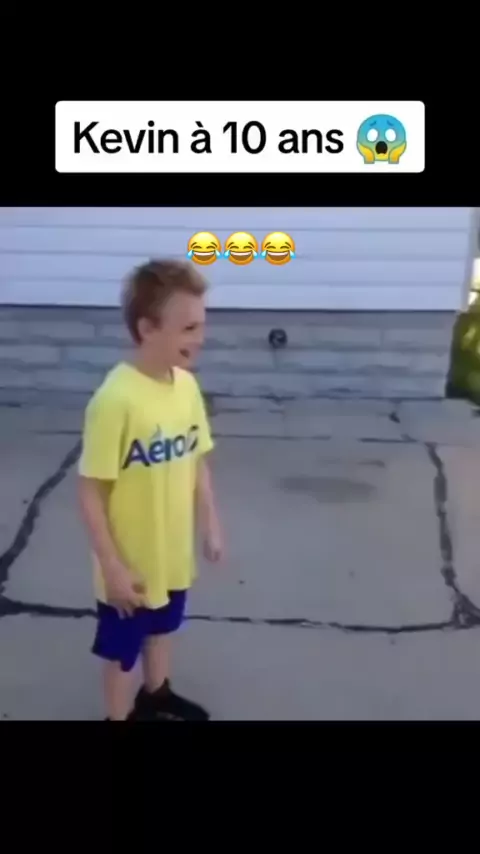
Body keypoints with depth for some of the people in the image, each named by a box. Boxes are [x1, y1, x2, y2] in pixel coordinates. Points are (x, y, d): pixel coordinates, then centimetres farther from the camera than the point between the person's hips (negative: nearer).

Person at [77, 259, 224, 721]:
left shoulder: (187, 386, -7)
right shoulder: (115, 399, -28)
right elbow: (91, 492, -22)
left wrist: (210, 524, 8)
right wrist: (112, 566, -19)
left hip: (173, 554, 7)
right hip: (131, 564, -7)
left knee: (161, 628, 30)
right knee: (121, 649, 17)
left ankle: (156, 694, 56)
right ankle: (121, 715, 41)